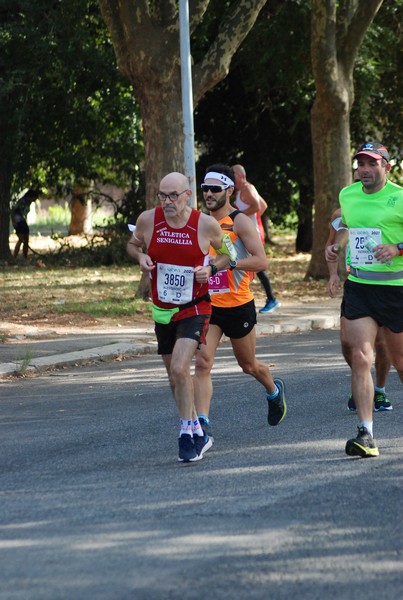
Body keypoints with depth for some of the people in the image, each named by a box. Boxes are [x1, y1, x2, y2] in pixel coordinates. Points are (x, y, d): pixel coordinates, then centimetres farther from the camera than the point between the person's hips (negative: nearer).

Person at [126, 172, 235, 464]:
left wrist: (211, 268, -12)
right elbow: (132, 244, 13)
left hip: (195, 309, -4)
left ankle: (187, 435, -10)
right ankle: (198, 434, 32)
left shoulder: (207, 225, -12)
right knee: (175, 376, 14)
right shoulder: (148, 220, -6)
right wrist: (140, 256, -9)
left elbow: (226, 251, 6)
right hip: (162, 310, 4)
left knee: (180, 368, -22)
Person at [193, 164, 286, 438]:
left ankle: (274, 390, 46)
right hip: (208, 305, 4)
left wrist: (227, 262, -29)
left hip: (238, 305, -4)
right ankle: (203, 423, -18)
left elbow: (261, 261, -19)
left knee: (249, 365, 15)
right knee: (203, 363, -14)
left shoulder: (240, 222, -11)